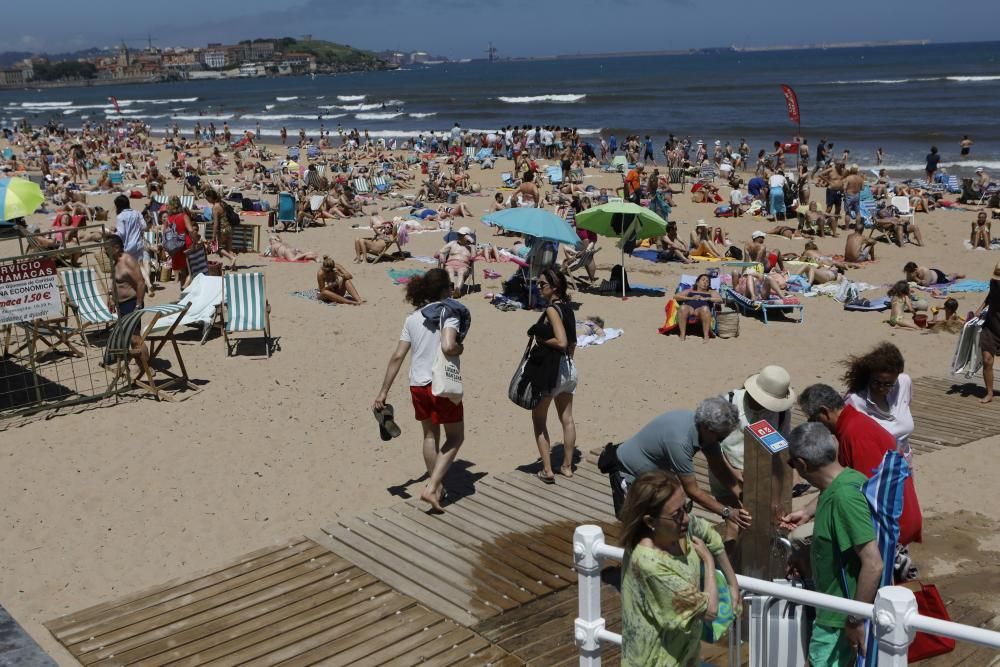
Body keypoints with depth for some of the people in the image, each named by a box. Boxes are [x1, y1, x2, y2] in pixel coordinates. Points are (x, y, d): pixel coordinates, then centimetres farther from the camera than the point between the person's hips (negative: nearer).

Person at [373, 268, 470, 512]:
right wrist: (460, 348, -4)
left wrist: (383, 391, 3)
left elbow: (398, 356, 2)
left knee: (430, 435, 22)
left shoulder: (412, 318, 5)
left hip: (417, 386, 5)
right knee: (455, 437, 10)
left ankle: (437, 486, 34)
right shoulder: (449, 313, -11)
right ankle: (432, 487, -3)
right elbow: (448, 346, -28)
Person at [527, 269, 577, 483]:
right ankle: (567, 466, 22)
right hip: (569, 367, 8)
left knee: (538, 418, 5)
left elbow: (561, 342, -27)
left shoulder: (552, 309, -18)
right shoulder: (567, 308, 8)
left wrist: (541, 339, -13)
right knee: (567, 418, 13)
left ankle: (547, 470, 3)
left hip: (551, 368, -8)